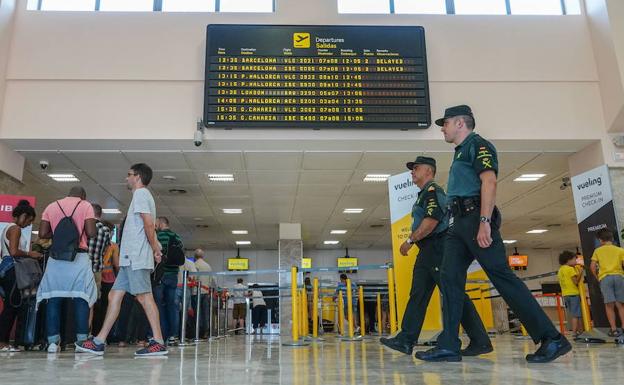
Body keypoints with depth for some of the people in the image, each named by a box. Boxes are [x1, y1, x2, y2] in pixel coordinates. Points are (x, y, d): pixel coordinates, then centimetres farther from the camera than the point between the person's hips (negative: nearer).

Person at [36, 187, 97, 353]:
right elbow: (91, 232, -8)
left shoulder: (51, 206, 13)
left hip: (56, 258, 3)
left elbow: (42, 234, 6)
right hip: (79, 257, -3)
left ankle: (53, 341, 4)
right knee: (81, 299, -1)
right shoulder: (86, 205, 3)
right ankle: (82, 341, -3)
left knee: (53, 299, 6)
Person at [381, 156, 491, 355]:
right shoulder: (424, 195, 23)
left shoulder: (433, 191, -8)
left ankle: (480, 342, -3)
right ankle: (406, 340, 6)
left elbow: (432, 219, -20)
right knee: (417, 294, 5)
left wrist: (410, 240, -16)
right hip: (427, 250, 11)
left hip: (438, 247, -11)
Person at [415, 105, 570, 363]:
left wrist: (484, 222, -25)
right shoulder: (461, 153, 28)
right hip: (459, 223, 9)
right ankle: (448, 346, -1)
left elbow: (489, 181, -15)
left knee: (502, 276, -10)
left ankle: (552, 339, -3)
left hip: (475, 217, -9)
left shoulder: (477, 145, -1)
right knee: (449, 278, 0)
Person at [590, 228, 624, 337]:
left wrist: (597, 277, 15)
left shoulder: (598, 250, 11)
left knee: (609, 305, -1)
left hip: (605, 278, -1)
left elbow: (592, 267, 2)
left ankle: (614, 329, -5)